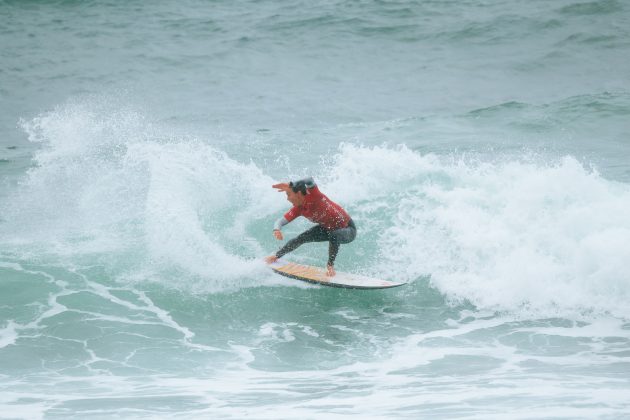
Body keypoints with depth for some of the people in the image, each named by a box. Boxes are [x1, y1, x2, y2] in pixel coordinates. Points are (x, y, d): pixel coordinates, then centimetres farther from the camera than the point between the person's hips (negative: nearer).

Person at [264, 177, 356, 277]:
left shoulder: (314, 196, -34)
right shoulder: (298, 209, -12)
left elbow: (310, 181, -53)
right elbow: (281, 221, -6)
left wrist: (288, 186, -45)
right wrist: (277, 229, -30)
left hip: (348, 229, -7)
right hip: (327, 228, 7)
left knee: (334, 235, -38)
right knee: (301, 238, 4)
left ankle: (330, 265, -18)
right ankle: (276, 256, 26)